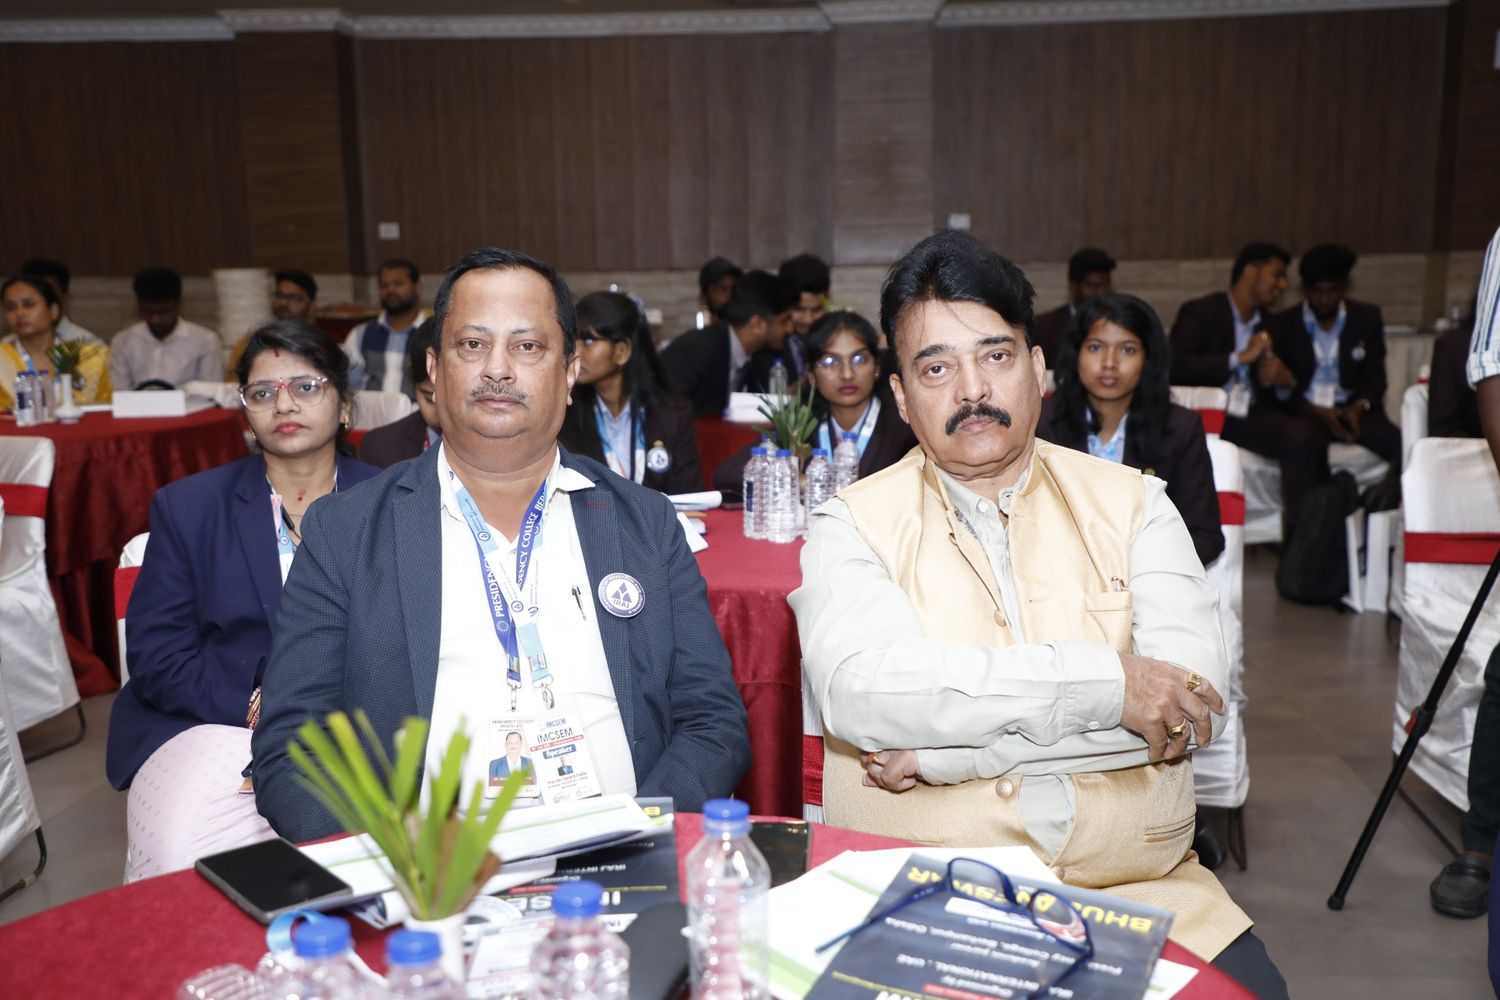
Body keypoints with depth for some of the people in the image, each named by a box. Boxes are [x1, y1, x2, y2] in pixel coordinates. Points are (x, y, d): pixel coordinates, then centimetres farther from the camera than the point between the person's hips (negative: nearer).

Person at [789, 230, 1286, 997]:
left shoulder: (1132, 504, 6)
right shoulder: (853, 526, 1)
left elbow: (1192, 698, -7)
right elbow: (860, 691, -17)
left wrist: (947, 748, -13)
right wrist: (1103, 683, -17)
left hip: (1137, 884, 3)